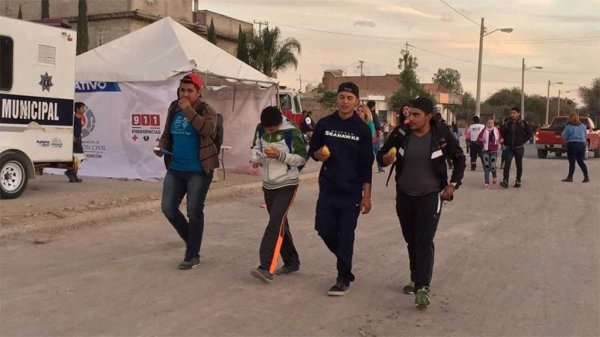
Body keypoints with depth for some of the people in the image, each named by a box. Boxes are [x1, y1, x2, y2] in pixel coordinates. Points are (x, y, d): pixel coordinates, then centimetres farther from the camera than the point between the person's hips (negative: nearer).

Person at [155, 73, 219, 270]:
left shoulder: (206, 111, -7)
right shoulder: (173, 109, 9)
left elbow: (208, 129, -28)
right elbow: (167, 134, 18)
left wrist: (188, 110, -24)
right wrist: (162, 147, -3)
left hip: (198, 171, -6)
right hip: (175, 169, 6)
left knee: (194, 211, 0)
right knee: (168, 208, 4)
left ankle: (193, 255, 13)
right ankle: (191, 240, 27)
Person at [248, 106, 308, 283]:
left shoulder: (291, 132, -15)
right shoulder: (260, 129, 1)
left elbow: (302, 158, -11)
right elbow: (256, 146, 15)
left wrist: (280, 155, -24)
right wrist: (255, 158, -7)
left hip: (287, 184, -6)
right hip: (268, 184, 6)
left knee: (275, 223, -17)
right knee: (280, 224, 13)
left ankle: (267, 268, -21)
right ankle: (292, 262, 28)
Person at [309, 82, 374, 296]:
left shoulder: (362, 129, -3)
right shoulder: (324, 124, 3)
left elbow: (367, 165, -3)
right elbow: (312, 151, 12)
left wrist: (366, 196, -6)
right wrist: (318, 155, -13)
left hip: (351, 192, -3)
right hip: (327, 188, 3)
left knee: (346, 236, 0)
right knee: (324, 229, 5)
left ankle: (343, 280, 12)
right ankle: (344, 258, 33)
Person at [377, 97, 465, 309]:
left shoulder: (442, 135, -12)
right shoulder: (401, 133, -8)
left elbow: (459, 158, 4)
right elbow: (381, 155, 1)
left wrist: (453, 184, -3)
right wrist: (385, 159, -22)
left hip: (430, 196, -3)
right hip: (404, 196, 3)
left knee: (424, 241, -13)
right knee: (411, 241, 15)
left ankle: (422, 288, -14)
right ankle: (416, 280, 31)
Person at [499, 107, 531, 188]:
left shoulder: (522, 123, -2)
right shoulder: (507, 123, 2)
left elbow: (529, 132, 6)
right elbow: (502, 132, 10)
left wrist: (523, 140, 0)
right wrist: (503, 141, 0)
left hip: (519, 148, 0)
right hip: (508, 148, 1)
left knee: (519, 165, 9)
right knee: (507, 164, -11)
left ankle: (518, 181, 20)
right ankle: (505, 181, -15)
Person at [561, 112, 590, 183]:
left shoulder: (568, 127, -9)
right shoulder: (583, 126, 7)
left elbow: (564, 136, -7)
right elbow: (586, 135, 14)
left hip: (572, 144, -5)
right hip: (582, 144, 5)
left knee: (572, 162, 0)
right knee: (581, 161, 11)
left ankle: (570, 177, 3)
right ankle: (586, 177, 6)